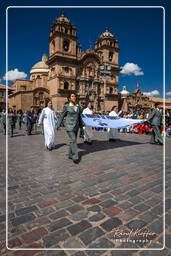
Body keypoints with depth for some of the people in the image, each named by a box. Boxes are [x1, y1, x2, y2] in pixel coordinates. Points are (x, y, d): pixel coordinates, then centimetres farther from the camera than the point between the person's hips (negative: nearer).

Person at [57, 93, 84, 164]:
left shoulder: (78, 106, 8)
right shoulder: (66, 106, -6)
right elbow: (62, 116, 0)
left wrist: (81, 125, 18)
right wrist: (58, 125, 2)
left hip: (76, 126, 6)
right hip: (69, 126, -6)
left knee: (73, 140, 12)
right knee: (73, 140, -12)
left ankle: (70, 155, 26)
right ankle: (75, 157, -6)